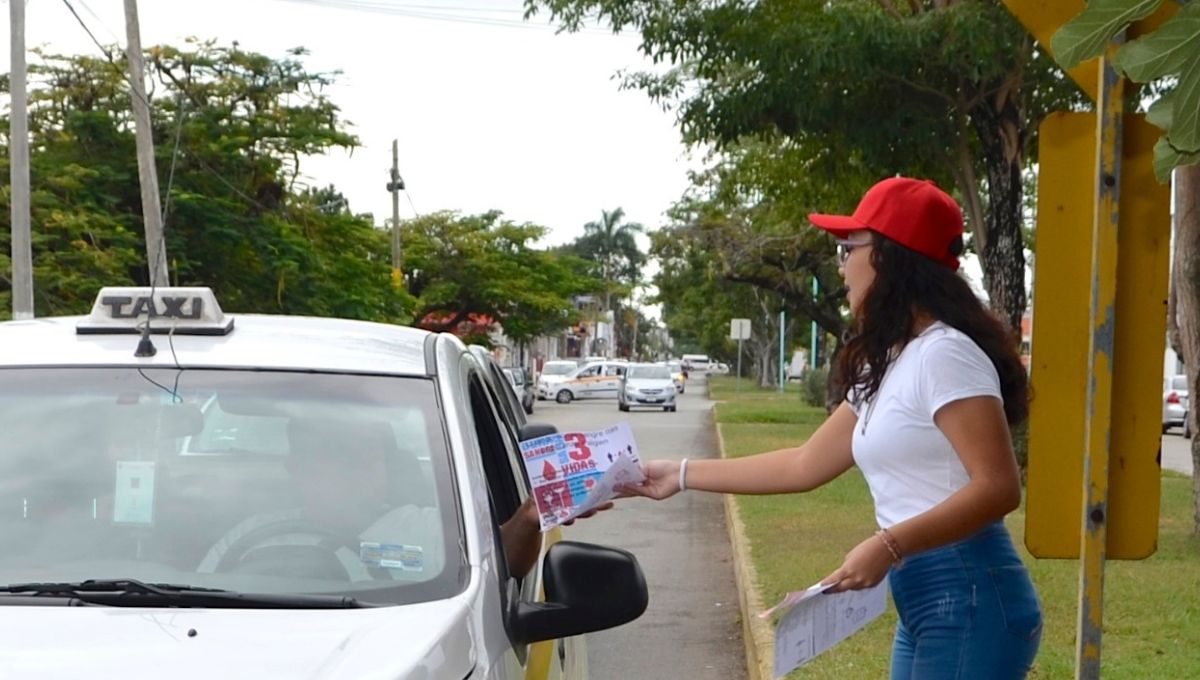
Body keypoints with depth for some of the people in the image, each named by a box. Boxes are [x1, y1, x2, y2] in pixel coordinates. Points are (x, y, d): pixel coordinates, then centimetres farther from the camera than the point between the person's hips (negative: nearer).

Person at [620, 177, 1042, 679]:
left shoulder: (944, 354, -14)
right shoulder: (888, 366, 17)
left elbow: (998, 488, -20)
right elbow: (806, 465, 20)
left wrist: (888, 545, -27)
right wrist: (683, 475, 20)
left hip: (966, 600, -10)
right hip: (923, 604, 10)